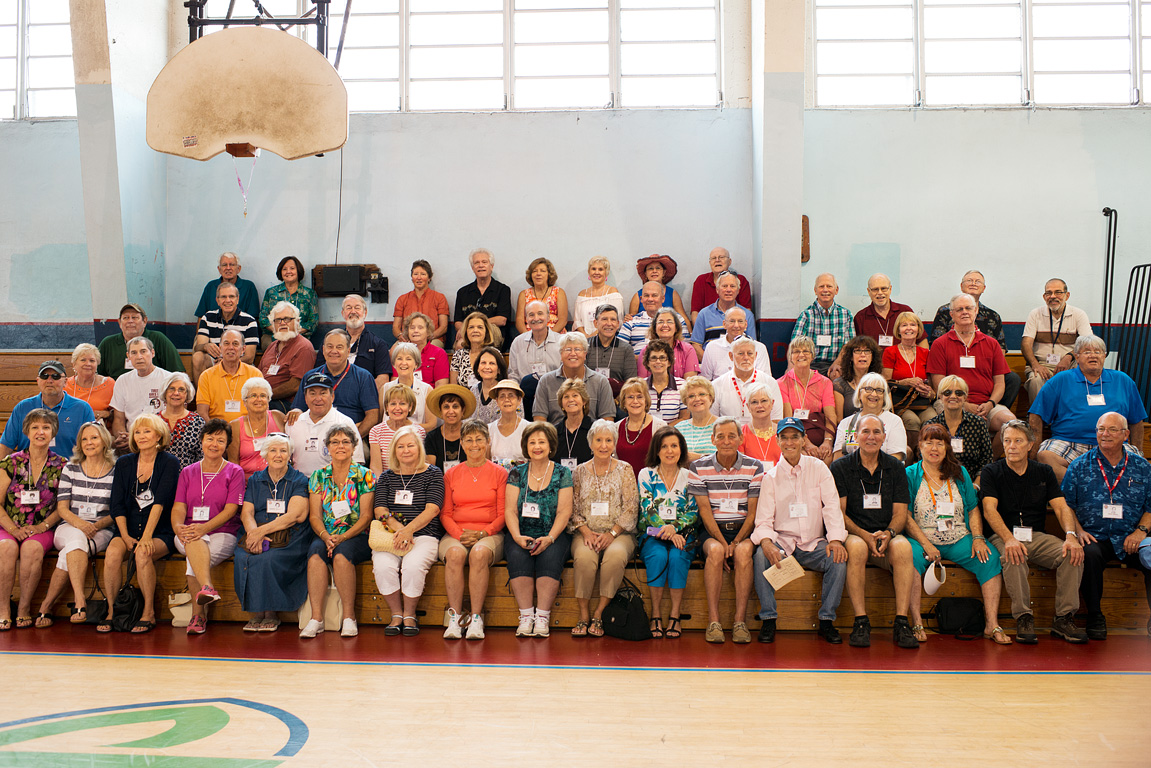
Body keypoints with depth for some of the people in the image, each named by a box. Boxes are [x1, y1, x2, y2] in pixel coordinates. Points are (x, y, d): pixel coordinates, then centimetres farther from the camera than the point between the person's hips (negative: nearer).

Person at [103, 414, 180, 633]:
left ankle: (149, 613, -18)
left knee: (143, 554, -33)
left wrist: (146, 537, -23)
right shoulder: (124, 463, 10)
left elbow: (160, 502, -13)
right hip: (130, 530, 3)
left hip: (161, 533, -3)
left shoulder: (169, 463, -2)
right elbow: (118, 504, 4)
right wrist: (125, 536, -11)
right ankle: (110, 612, -18)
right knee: (112, 552, -28)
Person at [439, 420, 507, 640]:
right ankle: (455, 617, -29)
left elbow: (503, 515, 4)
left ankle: (476, 618, -30)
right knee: (455, 554, -34)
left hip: (489, 534, -2)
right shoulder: (451, 474, 15)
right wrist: (459, 534, -8)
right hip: (455, 534, 2)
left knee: (480, 553, -36)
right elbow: (445, 513, 12)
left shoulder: (499, 473, 8)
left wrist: (482, 534, -12)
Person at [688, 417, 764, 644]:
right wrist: (722, 542, -15)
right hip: (712, 532, 0)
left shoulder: (754, 467, 2)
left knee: (743, 551, -33)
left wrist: (736, 542, -15)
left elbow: (753, 512, -1)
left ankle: (740, 621, -30)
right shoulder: (699, 467, 1)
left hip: (744, 531, 0)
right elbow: (705, 510, -3)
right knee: (715, 550, -33)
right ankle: (713, 622, -32)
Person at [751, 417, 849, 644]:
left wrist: (836, 539, -20)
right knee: (761, 556, -31)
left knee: (839, 558, -28)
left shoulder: (818, 468, 5)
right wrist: (766, 542, -25)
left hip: (813, 544, 1)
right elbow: (763, 520, -2)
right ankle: (768, 620, -20)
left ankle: (826, 621, -14)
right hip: (782, 542, 0)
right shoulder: (771, 476, 4)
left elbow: (832, 507, -2)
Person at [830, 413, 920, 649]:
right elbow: (838, 513, -2)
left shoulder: (896, 468, 11)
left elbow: (900, 513, 7)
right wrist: (865, 535, -18)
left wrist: (888, 534, -16)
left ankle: (901, 623, -30)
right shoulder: (840, 467, 4)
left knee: (903, 547, -32)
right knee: (857, 547, -36)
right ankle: (861, 623, -32)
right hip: (853, 534, -2)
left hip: (886, 537, 2)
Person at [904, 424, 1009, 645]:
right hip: (923, 540, -3)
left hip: (959, 540, 3)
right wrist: (926, 544, -16)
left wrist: (978, 538, -4)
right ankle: (917, 624, -29)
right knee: (910, 558, -35)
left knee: (990, 559, -21)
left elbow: (973, 510, 14)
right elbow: (906, 516, -5)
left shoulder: (959, 473, 13)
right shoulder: (910, 475, 2)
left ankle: (992, 624, -18)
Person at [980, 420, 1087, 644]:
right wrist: (1009, 539, -28)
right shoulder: (991, 472, 4)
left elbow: (1062, 507, 5)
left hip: (1038, 536, 3)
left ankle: (1064, 618, -19)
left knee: (1073, 554, -24)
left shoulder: (1044, 472, 14)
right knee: (1013, 557, -37)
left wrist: (1071, 535, -17)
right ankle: (1023, 618, -28)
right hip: (1004, 535, -3)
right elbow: (989, 510, -10)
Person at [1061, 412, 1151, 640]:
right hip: (1095, 537, -1)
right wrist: (1079, 531, -6)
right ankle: (1095, 616, -16)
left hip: (1130, 539, 1)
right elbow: (1066, 505, 9)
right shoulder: (1079, 466, 9)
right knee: (1089, 554, -35)